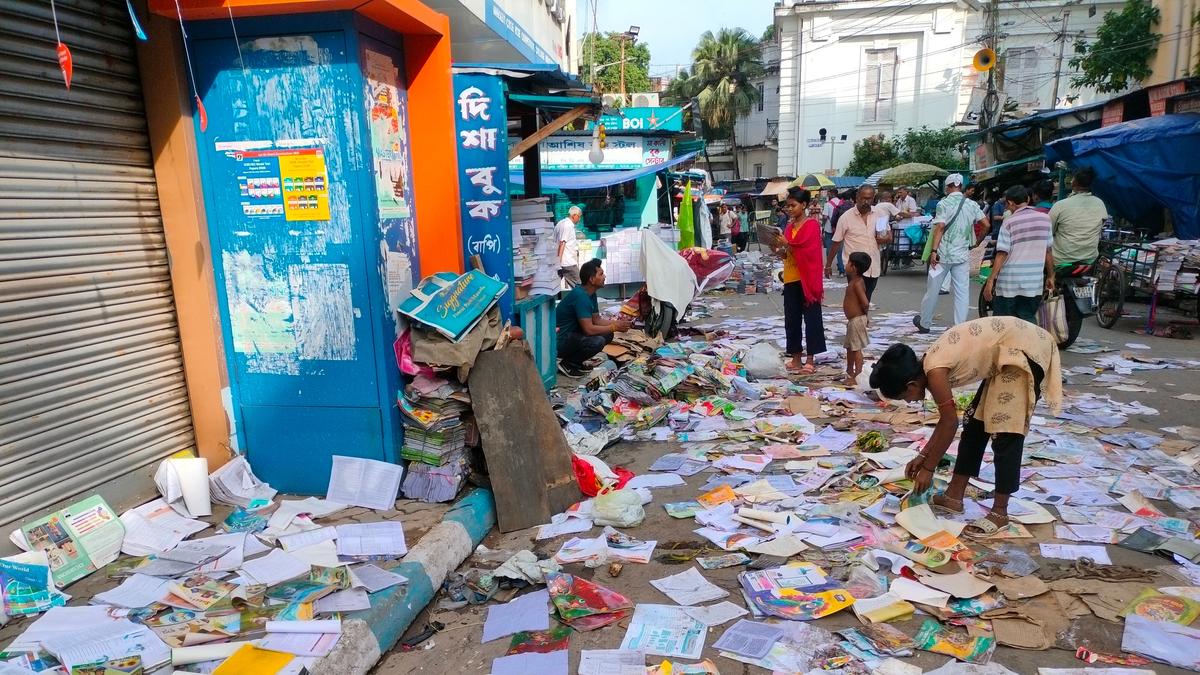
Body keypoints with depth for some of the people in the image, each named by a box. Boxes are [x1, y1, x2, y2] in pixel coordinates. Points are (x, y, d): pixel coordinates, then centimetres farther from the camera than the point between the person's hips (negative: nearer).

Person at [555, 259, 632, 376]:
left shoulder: (591, 294, 6)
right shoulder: (580, 296, -25)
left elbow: (597, 320, 13)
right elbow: (589, 329, -28)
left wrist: (617, 322, -4)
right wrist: (615, 327, -18)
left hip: (572, 334, 10)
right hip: (560, 340, -10)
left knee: (608, 335, 4)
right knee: (597, 342, -28)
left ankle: (574, 361, 8)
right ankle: (565, 364, -8)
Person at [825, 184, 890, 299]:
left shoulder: (880, 215, 5)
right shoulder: (846, 217, -6)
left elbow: (889, 234, 17)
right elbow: (836, 243, -1)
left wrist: (885, 238, -8)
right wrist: (828, 264, 0)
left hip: (874, 268, 4)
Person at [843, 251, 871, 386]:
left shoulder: (857, 283, -19)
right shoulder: (854, 281, 10)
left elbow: (865, 303, -26)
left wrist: (863, 313, -9)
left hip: (857, 320, -10)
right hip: (852, 320, 10)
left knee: (856, 348, -5)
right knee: (849, 347, 20)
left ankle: (857, 376, 0)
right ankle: (849, 373, 33)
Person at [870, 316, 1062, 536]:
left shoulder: (935, 371, -23)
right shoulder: (930, 365, 4)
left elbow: (950, 423, -15)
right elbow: (948, 419, 13)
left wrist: (928, 468, -5)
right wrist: (923, 455, 16)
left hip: (1024, 350, -10)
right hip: (1006, 351, 10)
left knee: (1005, 434, -8)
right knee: (975, 422, 11)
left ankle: (999, 512, 2)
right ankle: (954, 497, 19)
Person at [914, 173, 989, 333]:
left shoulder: (943, 203, -6)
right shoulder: (972, 205, 6)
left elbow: (940, 227, -15)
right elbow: (986, 224, 2)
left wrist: (933, 251, -17)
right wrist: (978, 241, 18)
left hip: (942, 254, -3)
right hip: (962, 255, 3)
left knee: (932, 290, 8)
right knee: (962, 293, 5)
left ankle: (924, 323, 20)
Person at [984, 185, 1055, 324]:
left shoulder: (1009, 222, -7)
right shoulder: (1045, 218, 5)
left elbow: (1002, 254, -12)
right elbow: (1048, 251, 10)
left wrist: (990, 280, -10)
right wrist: (1050, 276, 20)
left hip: (1009, 283, -4)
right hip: (1034, 283, 4)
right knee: (1029, 320, 12)